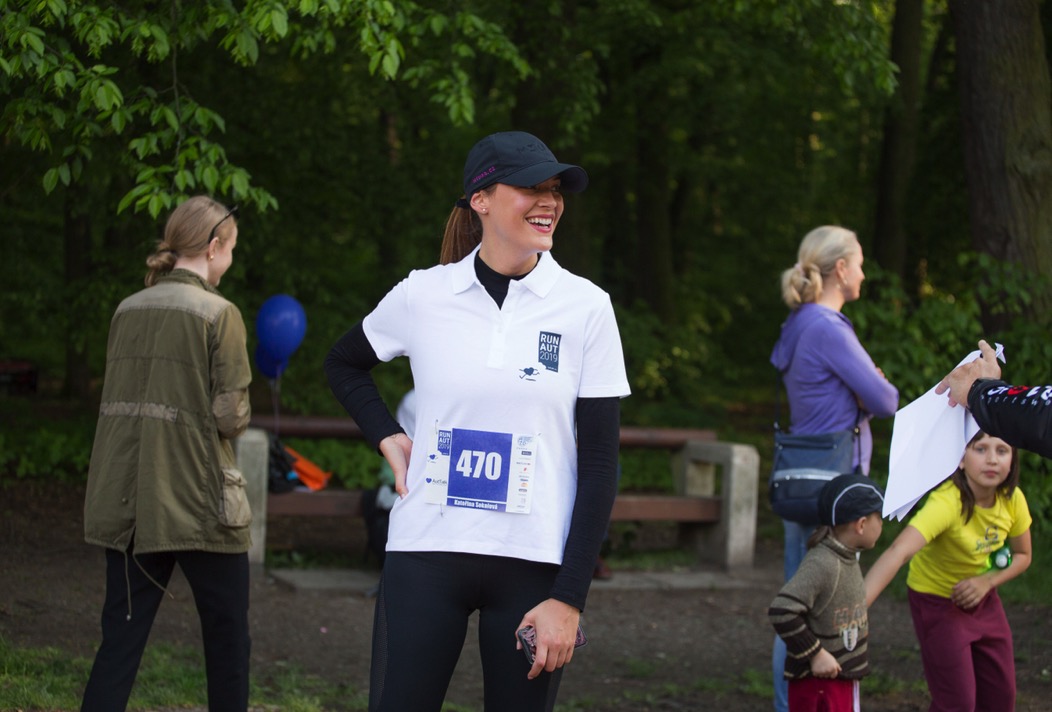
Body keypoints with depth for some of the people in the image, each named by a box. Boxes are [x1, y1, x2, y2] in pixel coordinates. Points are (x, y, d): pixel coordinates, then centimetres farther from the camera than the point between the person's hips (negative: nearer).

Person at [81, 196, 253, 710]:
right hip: (198, 505, -5)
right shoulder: (219, 314, -9)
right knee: (227, 635, 10)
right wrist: (238, 415, 7)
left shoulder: (128, 310, 8)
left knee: (121, 639, 5)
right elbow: (231, 417, -13)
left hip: (127, 504, 5)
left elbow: (117, 399, 14)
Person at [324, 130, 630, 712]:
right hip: (426, 552, 1)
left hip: (534, 558, 0)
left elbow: (599, 463, -2)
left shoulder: (585, 307, -1)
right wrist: (388, 439, 5)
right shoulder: (422, 296, 2)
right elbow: (343, 364, 22)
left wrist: (569, 598, -8)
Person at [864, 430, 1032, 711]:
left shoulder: (1012, 499, -15)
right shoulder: (946, 502, -35)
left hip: (982, 599, 6)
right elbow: (898, 553, -49)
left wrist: (987, 581, -19)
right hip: (937, 602, -6)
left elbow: (1022, 556, 2)